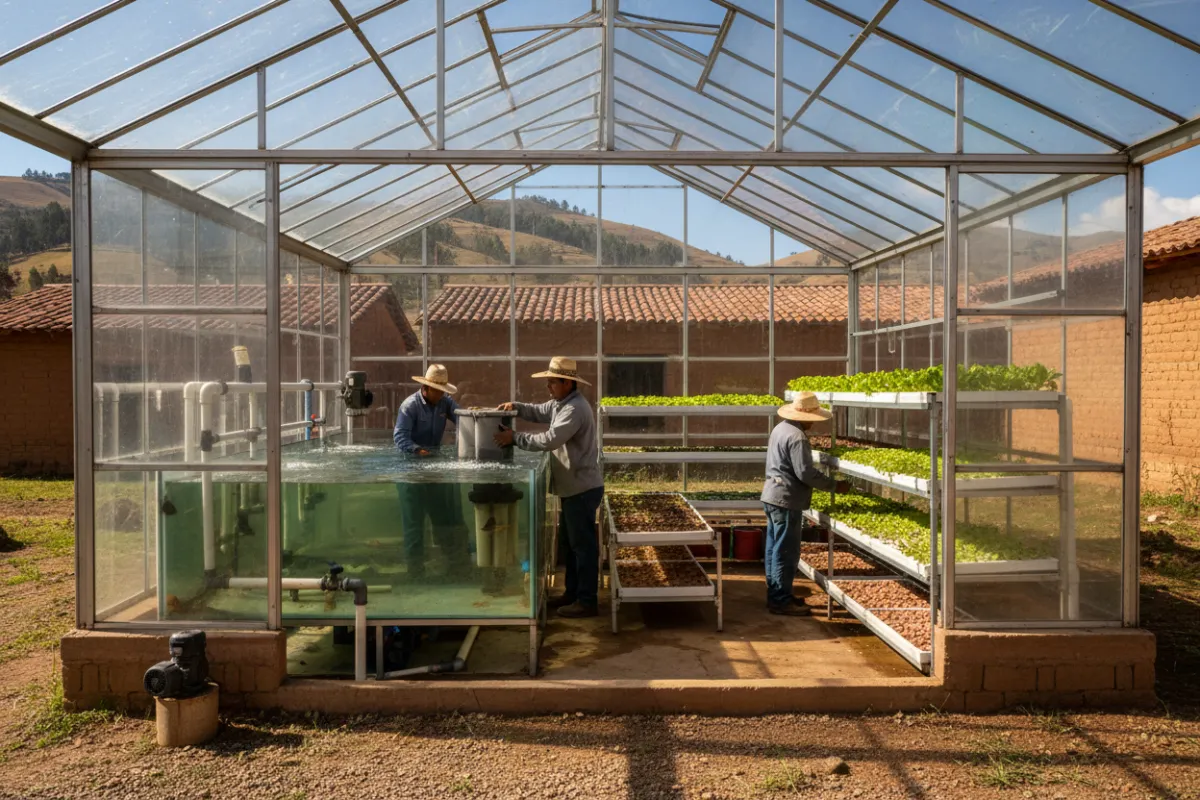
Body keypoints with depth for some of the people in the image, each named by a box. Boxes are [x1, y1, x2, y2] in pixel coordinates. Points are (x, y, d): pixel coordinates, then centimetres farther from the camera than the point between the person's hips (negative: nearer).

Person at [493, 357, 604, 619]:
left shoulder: (575, 409, -23)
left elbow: (548, 440, -29)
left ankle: (587, 601, 7)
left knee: (583, 545, -2)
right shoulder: (560, 403, 11)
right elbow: (538, 412, 21)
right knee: (568, 543, 18)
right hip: (571, 487, 11)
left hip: (582, 488, -11)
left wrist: (514, 437, -20)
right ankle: (572, 592, 29)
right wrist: (516, 407, 1)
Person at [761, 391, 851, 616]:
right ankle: (781, 601, 2)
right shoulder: (797, 437, -20)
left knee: (775, 548, 15)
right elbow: (806, 473, -23)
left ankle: (775, 595, 24)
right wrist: (835, 485, -13)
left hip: (772, 496, 10)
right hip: (786, 499, -10)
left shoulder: (780, 428, 12)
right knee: (786, 551, -3)